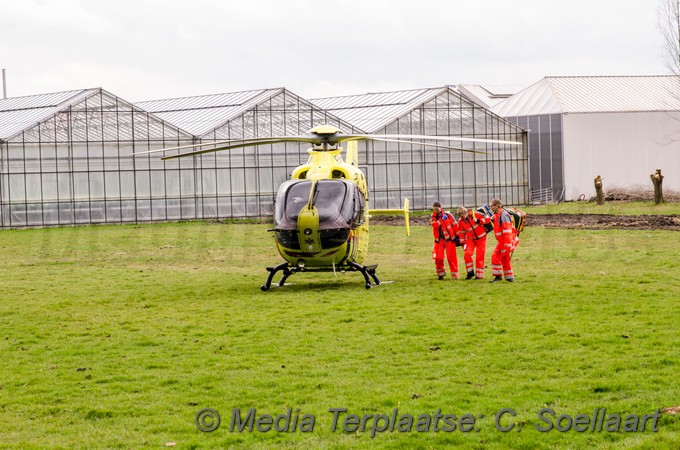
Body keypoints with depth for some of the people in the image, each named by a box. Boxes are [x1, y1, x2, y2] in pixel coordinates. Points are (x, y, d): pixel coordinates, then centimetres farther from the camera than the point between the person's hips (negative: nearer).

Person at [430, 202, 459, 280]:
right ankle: (441, 273, 14)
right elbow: (434, 225, -16)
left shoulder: (447, 214, -5)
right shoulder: (433, 217, 4)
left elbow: (455, 225, -1)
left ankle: (454, 274, 4)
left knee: (451, 257, -5)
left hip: (450, 239, -3)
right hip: (439, 239, 3)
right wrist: (441, 219, -27)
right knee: (438, 257, -5)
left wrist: (457, 236, -1)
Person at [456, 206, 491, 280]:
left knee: (480, 256, -3)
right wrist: (462, 242, 6)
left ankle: (479, 275, 9)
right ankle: (470, 272, 0)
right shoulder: (461, 221, -5)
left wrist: (479, 221, -29)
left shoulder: (475, 214, -17)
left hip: (481, 238, -3)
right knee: (466, 254, -16)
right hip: (470, 239, 3)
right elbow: (461, 232, 7)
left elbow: (488, 219, -15)